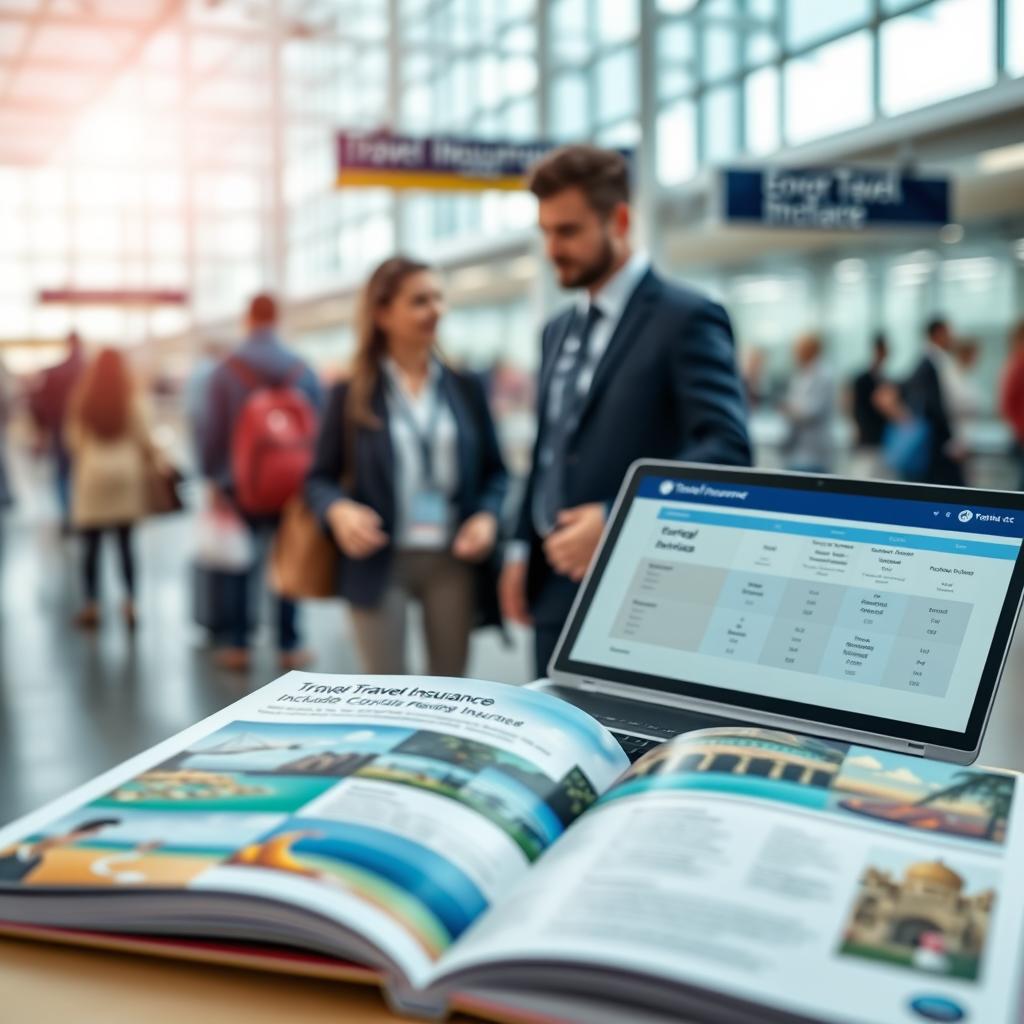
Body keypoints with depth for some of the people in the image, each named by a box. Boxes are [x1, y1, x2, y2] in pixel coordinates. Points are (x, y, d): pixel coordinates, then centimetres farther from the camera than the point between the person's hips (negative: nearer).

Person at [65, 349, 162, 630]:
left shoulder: (81, 401, -2)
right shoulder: (130, 400, -4)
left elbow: (72, 438, 1)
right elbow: (144, 439, -1)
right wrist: (157, 462, 14)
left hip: (91, 472, 0)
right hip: (125, 471, 0)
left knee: (91, 544, 5)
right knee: (126, 543, 6)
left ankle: (91, 606, 5)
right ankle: (130, 604, 3)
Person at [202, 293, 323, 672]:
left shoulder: (226, 371, -6)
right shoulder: (303, 370, -2)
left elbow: (213, 431, -4)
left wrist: (213, 477, 6)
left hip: (242, 484, -1)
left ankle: (236, 645, 10)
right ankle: (289, 646, 11)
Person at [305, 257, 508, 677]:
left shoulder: (466, 388, 6)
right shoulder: (351, 394, 0)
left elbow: (495, 471, 11)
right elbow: (320, 477, 4)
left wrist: (488, 516, -9)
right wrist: (339, 509, -18)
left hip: (453, 560, 3)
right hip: (381, 560, -2)